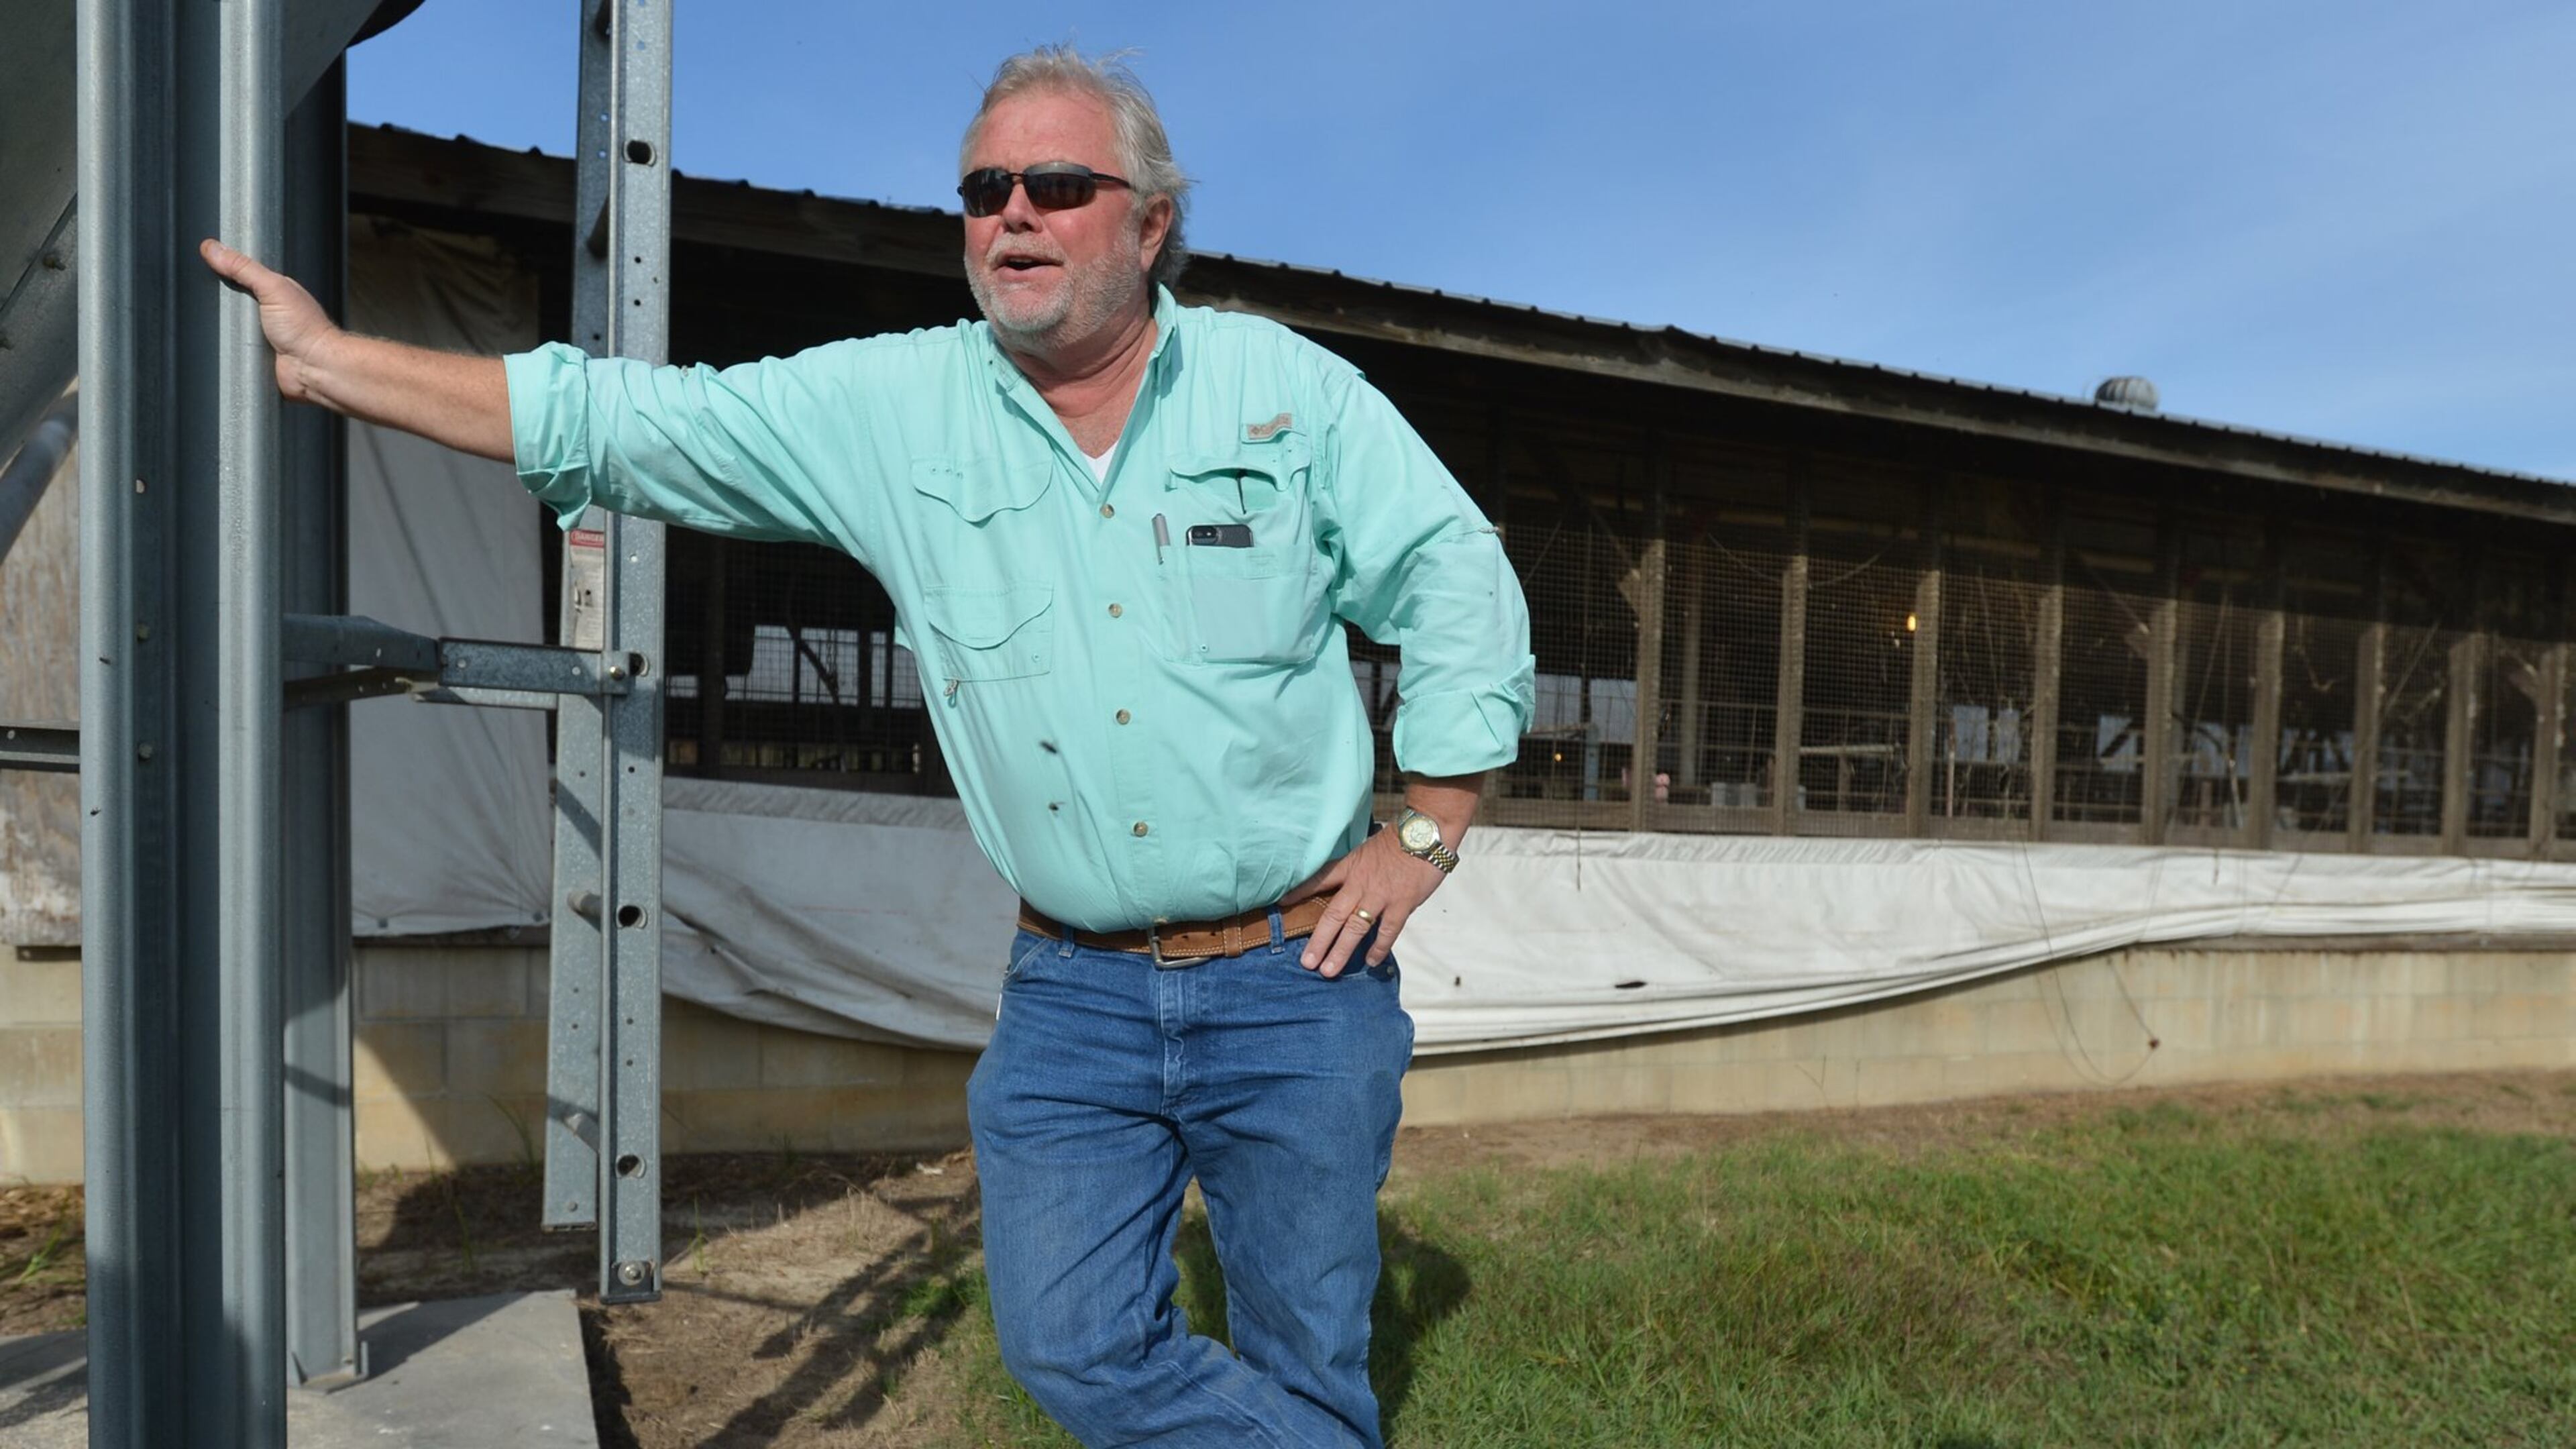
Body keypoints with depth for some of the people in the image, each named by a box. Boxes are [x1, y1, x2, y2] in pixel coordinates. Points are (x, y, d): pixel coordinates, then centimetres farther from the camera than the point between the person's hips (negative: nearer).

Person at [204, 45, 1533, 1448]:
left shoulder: (1290, 387, -3)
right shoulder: (890, 408, 0)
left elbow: (1458, 581, 3)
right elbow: (613, 423, 0)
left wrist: (1425, 833, -2)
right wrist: (331, 359, -2)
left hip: (1298, 977, -2)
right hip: (1072, 992, 2)